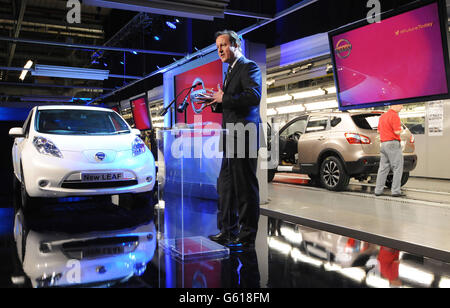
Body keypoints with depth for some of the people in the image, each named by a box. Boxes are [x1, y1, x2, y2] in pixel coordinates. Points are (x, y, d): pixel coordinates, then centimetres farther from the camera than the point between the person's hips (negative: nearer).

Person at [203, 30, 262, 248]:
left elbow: (254, 96, -22)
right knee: (225, 186, 14)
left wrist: (223, 98, -15)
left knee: (245, 187, -4)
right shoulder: (231, 71, 24)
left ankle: (247, 236, 5)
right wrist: (216, 104, 9)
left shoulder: (249, 67, -6)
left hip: (243, 135, -10)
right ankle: (227, 231, 24)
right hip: (232, 138, 10)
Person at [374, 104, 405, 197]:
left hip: (383, 144, 8)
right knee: (397, 168, -3)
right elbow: (397, 132, -16)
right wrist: (401, 130, 4)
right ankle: (396, 191, -5)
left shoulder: (382, 116, 17)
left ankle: (378, 190, 10)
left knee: (383, 168, 10)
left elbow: (379, 130, 24)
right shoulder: (394, 116, -10)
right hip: (393, 144, -8)